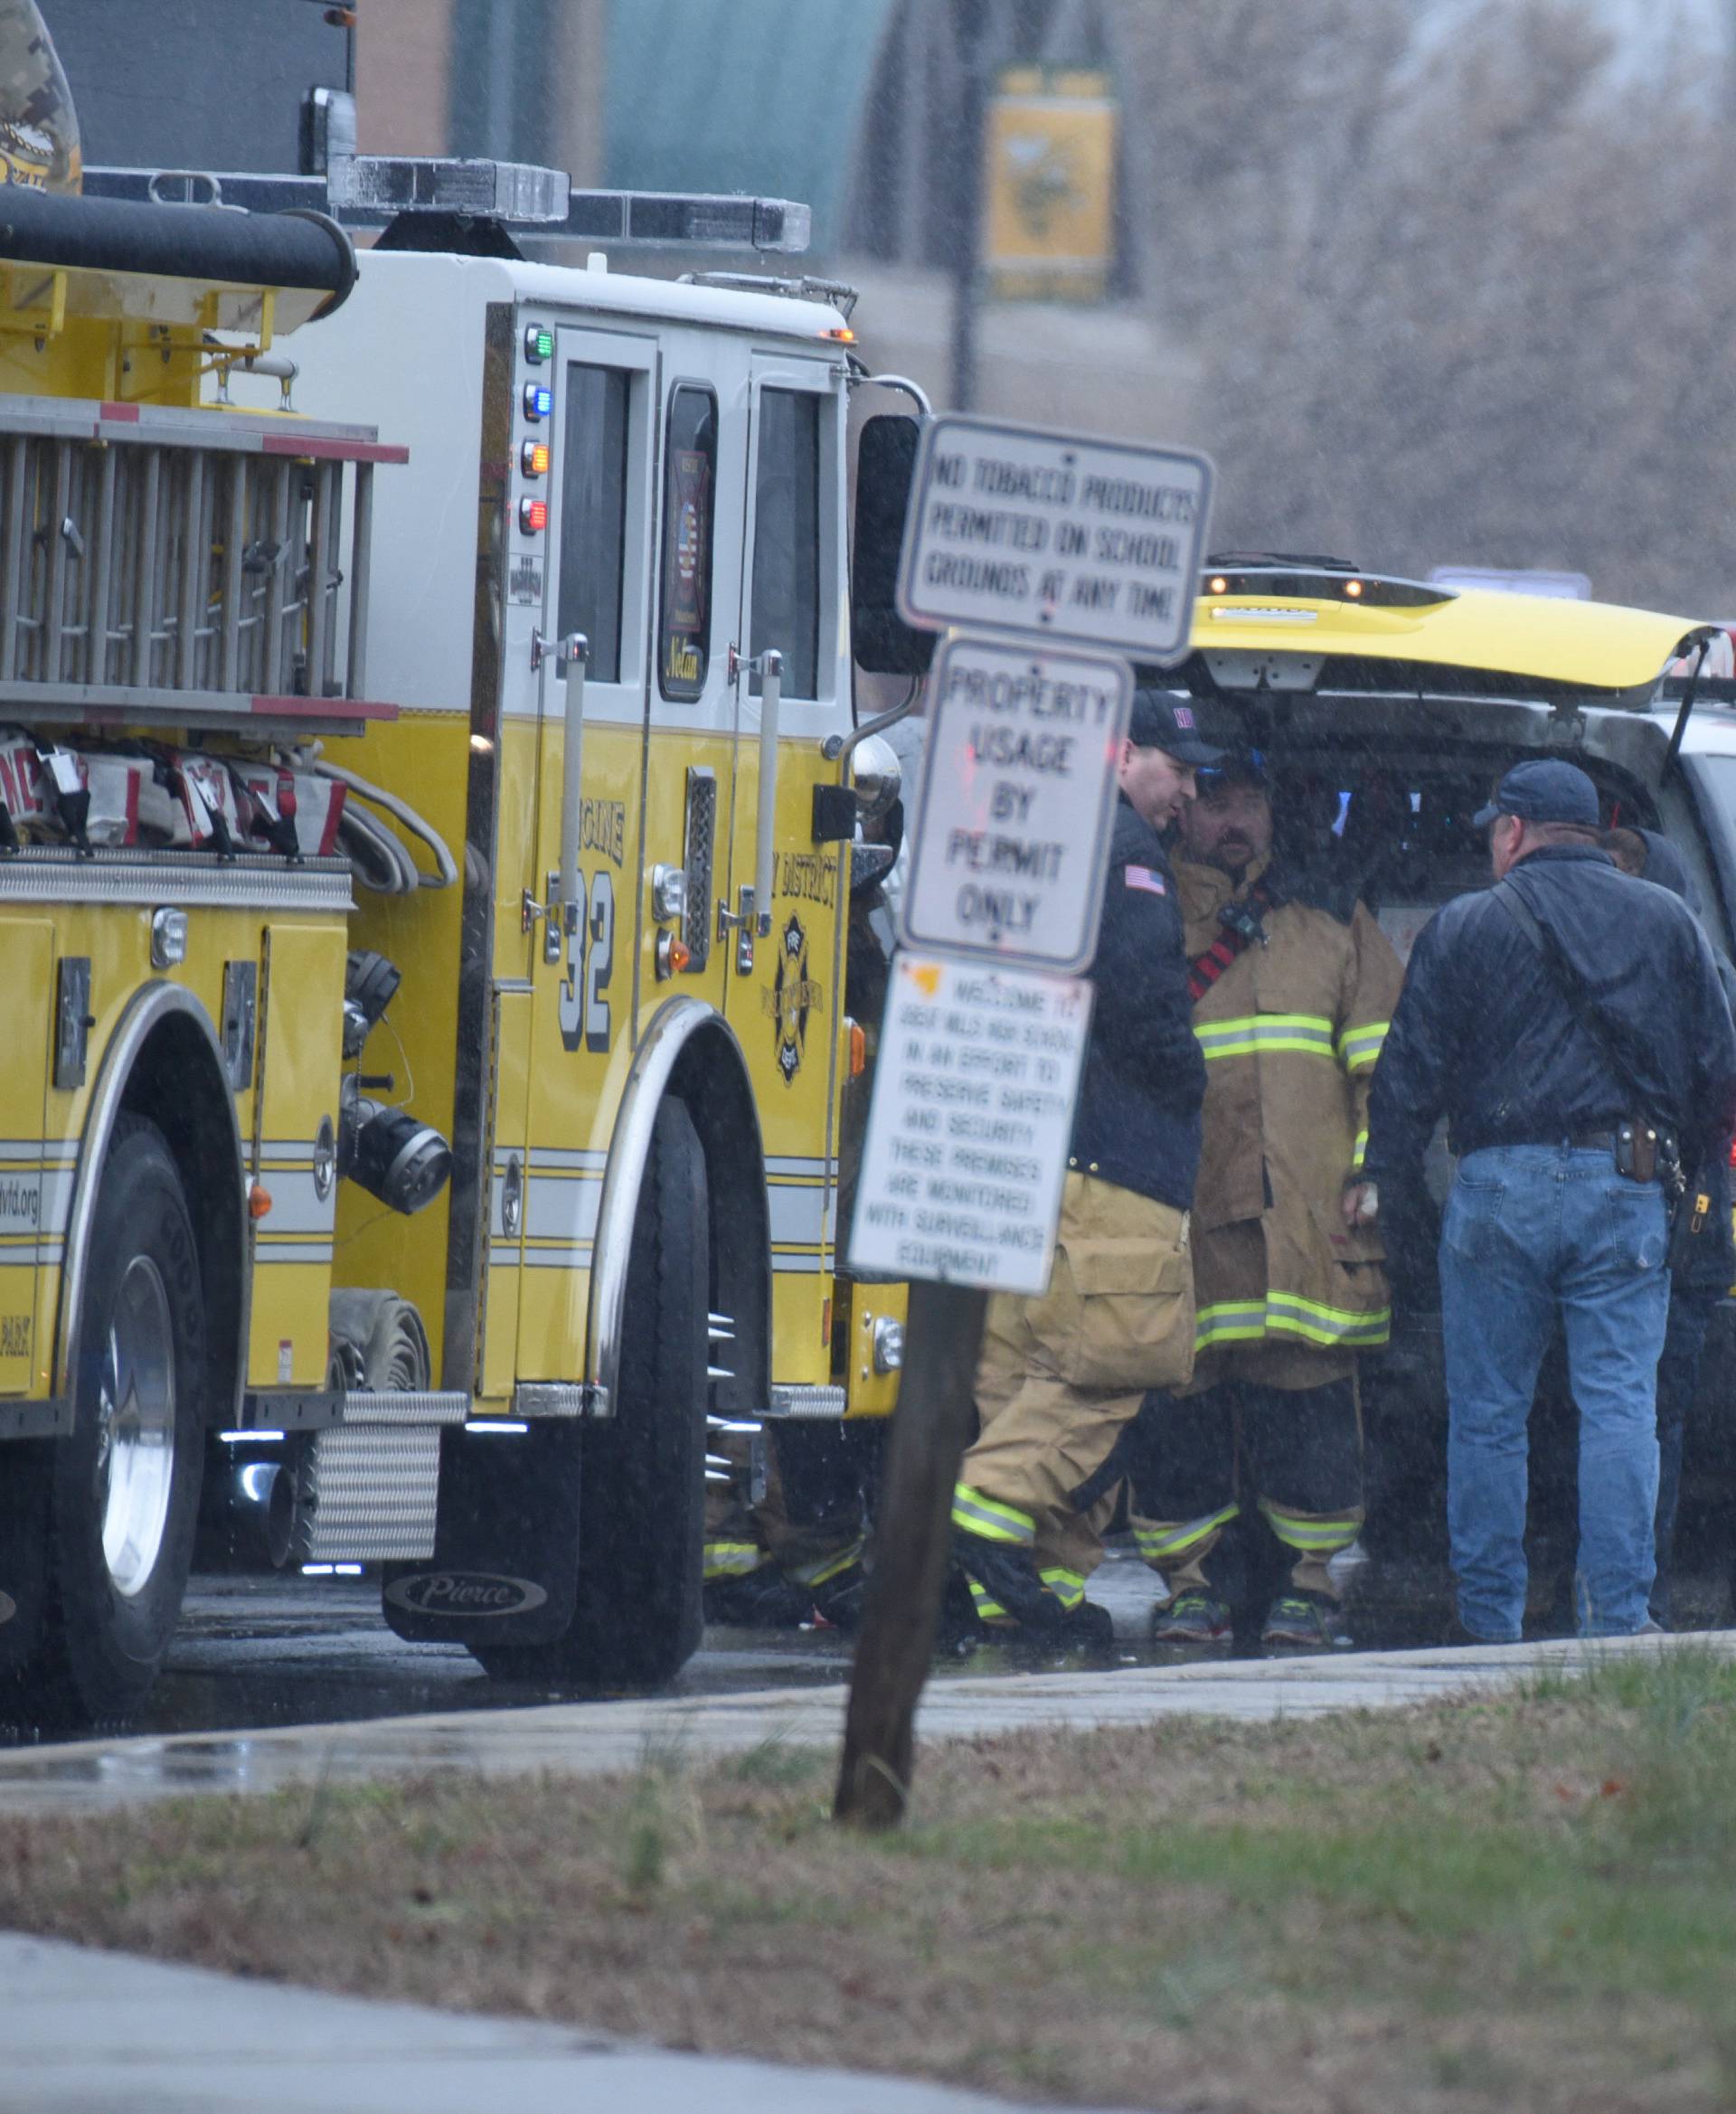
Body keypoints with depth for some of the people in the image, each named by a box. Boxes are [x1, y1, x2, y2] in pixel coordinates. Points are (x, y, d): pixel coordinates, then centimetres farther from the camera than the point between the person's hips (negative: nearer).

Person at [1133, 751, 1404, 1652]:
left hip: (1305, 1217, 0)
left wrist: (1374, 1173, 2)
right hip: (1179, 1213, 0)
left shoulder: (1330, 921, 15)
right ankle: (1187, 1582, 5)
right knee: (1179, 1398, -3)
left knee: (1305, 1392, -3)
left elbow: (1384, 1063, 12)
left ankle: (1310, 1578, 5)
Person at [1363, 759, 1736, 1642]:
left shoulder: (1464, 928, 1)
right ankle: (1618, 1614, -6)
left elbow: (1410, 1076, 1)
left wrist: (1377, 1178, 11)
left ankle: (1490, 1621, 7)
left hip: (1501, 1188, -1)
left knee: (1487, 1413, 6)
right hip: (1627, 1192, 2)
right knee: (1620, 1405, 1)